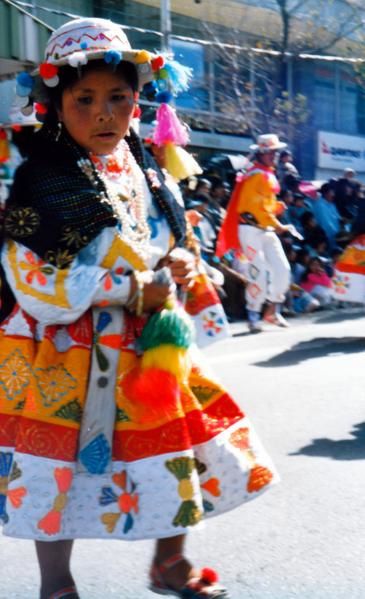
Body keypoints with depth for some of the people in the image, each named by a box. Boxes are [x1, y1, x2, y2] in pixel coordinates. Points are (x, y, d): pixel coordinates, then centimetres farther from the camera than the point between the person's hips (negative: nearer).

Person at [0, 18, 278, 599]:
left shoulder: (144, 170, 6)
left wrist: (177, 268, -6)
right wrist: (136, 289, -21)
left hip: (147, 348, 6)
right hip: (68, 358, -6)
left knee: (179, 455, 15)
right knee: (61, 475, 6)